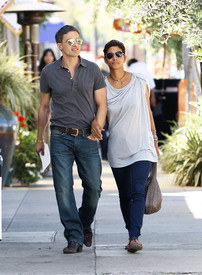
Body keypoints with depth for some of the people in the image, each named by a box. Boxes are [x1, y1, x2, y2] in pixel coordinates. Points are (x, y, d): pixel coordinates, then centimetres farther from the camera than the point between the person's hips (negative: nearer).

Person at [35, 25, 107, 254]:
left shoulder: (92, 70, 3)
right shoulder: (49, 72, 4)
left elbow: (102, 104, 6)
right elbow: (44, 107, 14)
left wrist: (97, 126, -13)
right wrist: (39, 138, 17)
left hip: (87, 138, 0)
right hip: (60, 138, 0)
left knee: (93, 187, -1)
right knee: (64, 188, -6)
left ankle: (85, 224, 27)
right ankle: (74, 238, -2)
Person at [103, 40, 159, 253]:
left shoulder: (140, 84, 0)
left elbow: (148, 112, 10)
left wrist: (154, 141, 12)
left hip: (141, 146, -2)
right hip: (118, 149, 2)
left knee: (137, 192, -16)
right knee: (125, 195, 8)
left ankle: (134, 237, -23)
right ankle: (132, 234, 22)